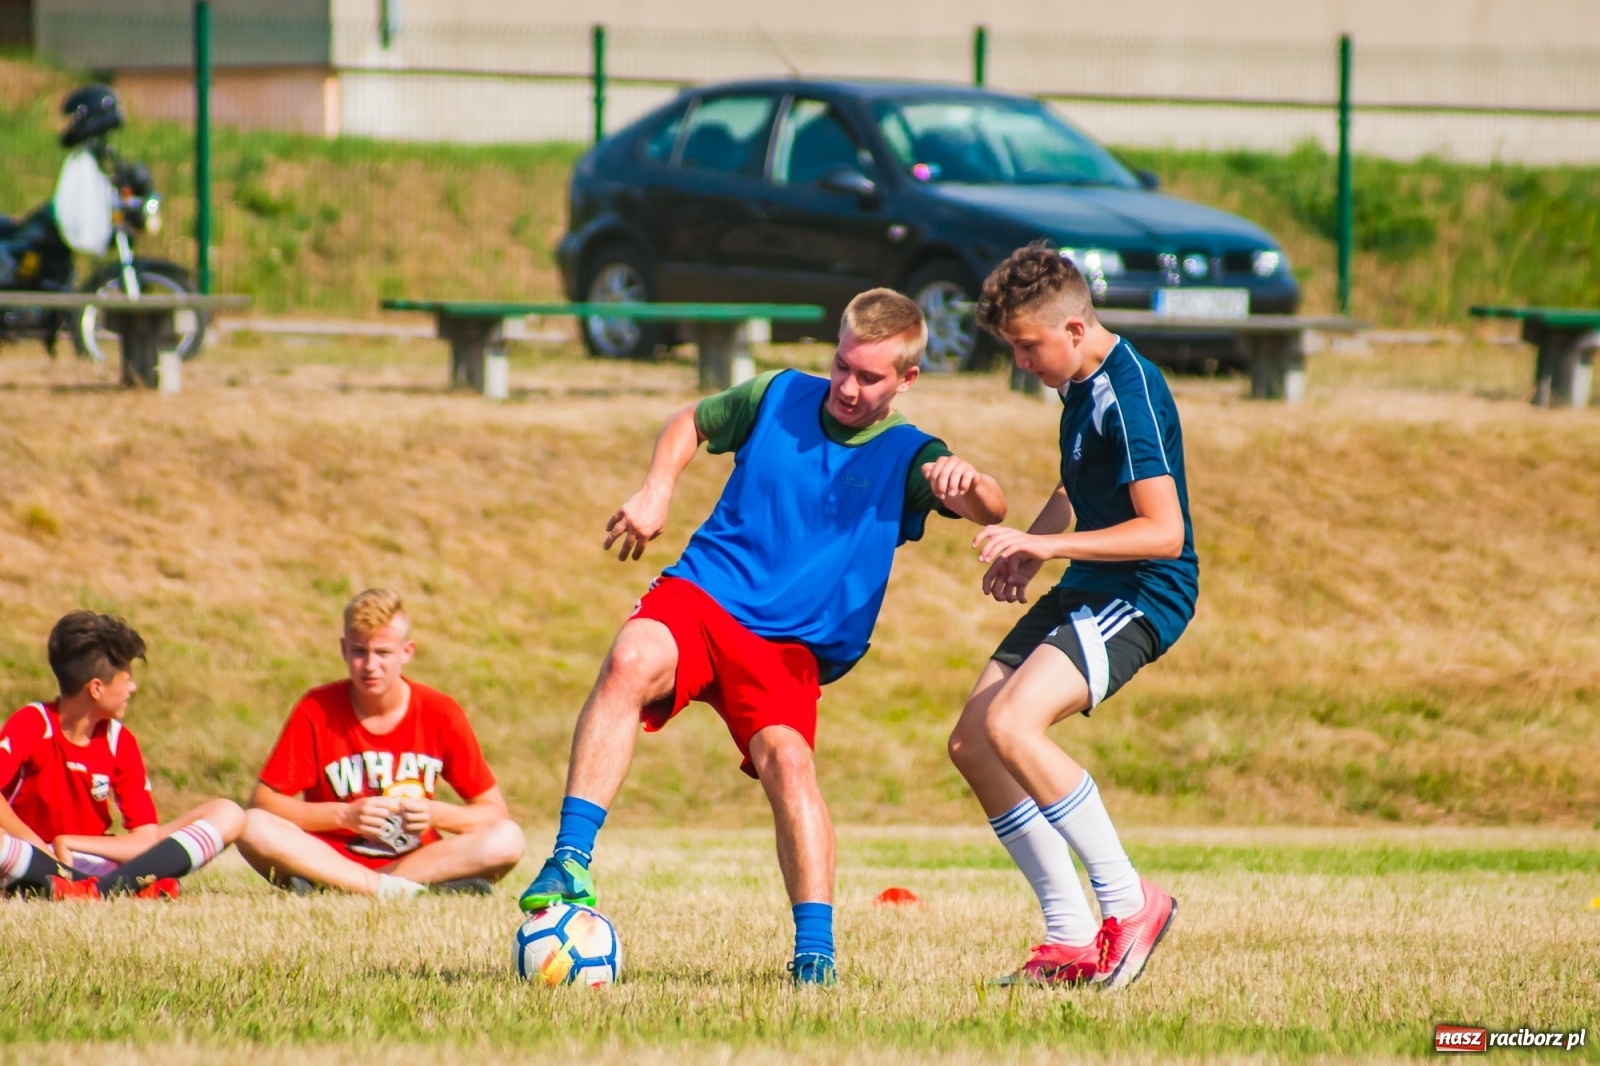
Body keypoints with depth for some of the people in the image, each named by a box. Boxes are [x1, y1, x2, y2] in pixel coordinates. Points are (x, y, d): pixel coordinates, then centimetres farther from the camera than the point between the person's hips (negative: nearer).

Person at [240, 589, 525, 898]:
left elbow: (494, 812, 1)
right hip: (331, 857, -1)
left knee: (508, 840, -25)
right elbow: (262, 801, -8)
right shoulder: (316, 710, -5)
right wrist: (343, 815, -21)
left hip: (417, 859, 2)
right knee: (253, 827, -28)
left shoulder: (441, 713, -2)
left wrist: (436, 814, -19)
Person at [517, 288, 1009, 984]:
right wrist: (656, 490, 6)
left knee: (786, 759, -26)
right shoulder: (781, 397, 6)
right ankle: (570, 862, -37)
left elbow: (991, 511, -18)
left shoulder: (908, 457, 0)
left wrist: (968, 485, -41)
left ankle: (816, 954, -19)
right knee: (631, 660, -32)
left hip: (792, 646, 0)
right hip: (701, 593, 0)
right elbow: (691, 422, 24)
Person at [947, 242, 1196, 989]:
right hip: (1086, 589, 10)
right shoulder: (1081, 384, 10)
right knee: (970, 743, 5)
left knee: (1011, 724, -27)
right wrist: (1026, 551, 12)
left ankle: (1130, 903, -15)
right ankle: (1072, 941, 8)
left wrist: (1046, 545, -29)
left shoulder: (1129, 395, -20)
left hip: (1143, 594, -10)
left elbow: (1164, 532, -26)